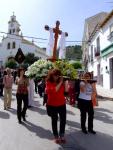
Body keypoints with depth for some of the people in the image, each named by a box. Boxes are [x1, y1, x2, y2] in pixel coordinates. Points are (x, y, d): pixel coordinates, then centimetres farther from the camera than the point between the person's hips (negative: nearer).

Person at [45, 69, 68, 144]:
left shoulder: (61, 82, 2)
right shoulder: (49, 83, -9)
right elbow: (54, 90, -24)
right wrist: (60, 83, -23)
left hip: (62, 104, 3)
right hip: (52, 105, -3)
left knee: (63, 120, 7)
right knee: (54, 120, 11)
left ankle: (62, 136, 26)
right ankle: (56, 137, 26)